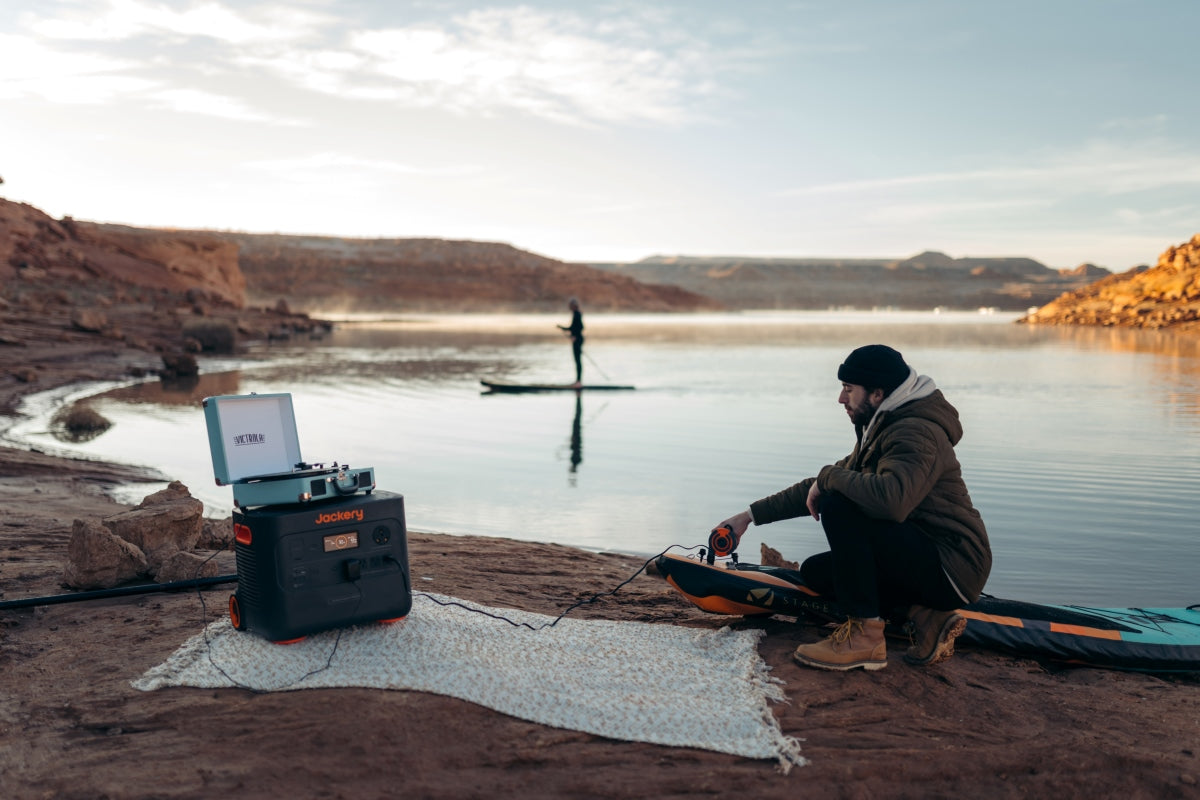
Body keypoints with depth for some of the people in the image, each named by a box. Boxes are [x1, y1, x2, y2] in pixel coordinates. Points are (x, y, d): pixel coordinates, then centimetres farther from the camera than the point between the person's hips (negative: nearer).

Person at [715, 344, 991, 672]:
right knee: (814, 571, 12)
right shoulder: (880, 430, 14)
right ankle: (924, 617, 2)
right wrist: (751, 515, 15)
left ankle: (864, 635, -16)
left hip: (951, 569, -10)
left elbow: (891, 499, -39)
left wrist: (829, 476, -21)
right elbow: (819, 488, 18)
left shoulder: (916, 432, -18)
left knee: (839, 506, -23)